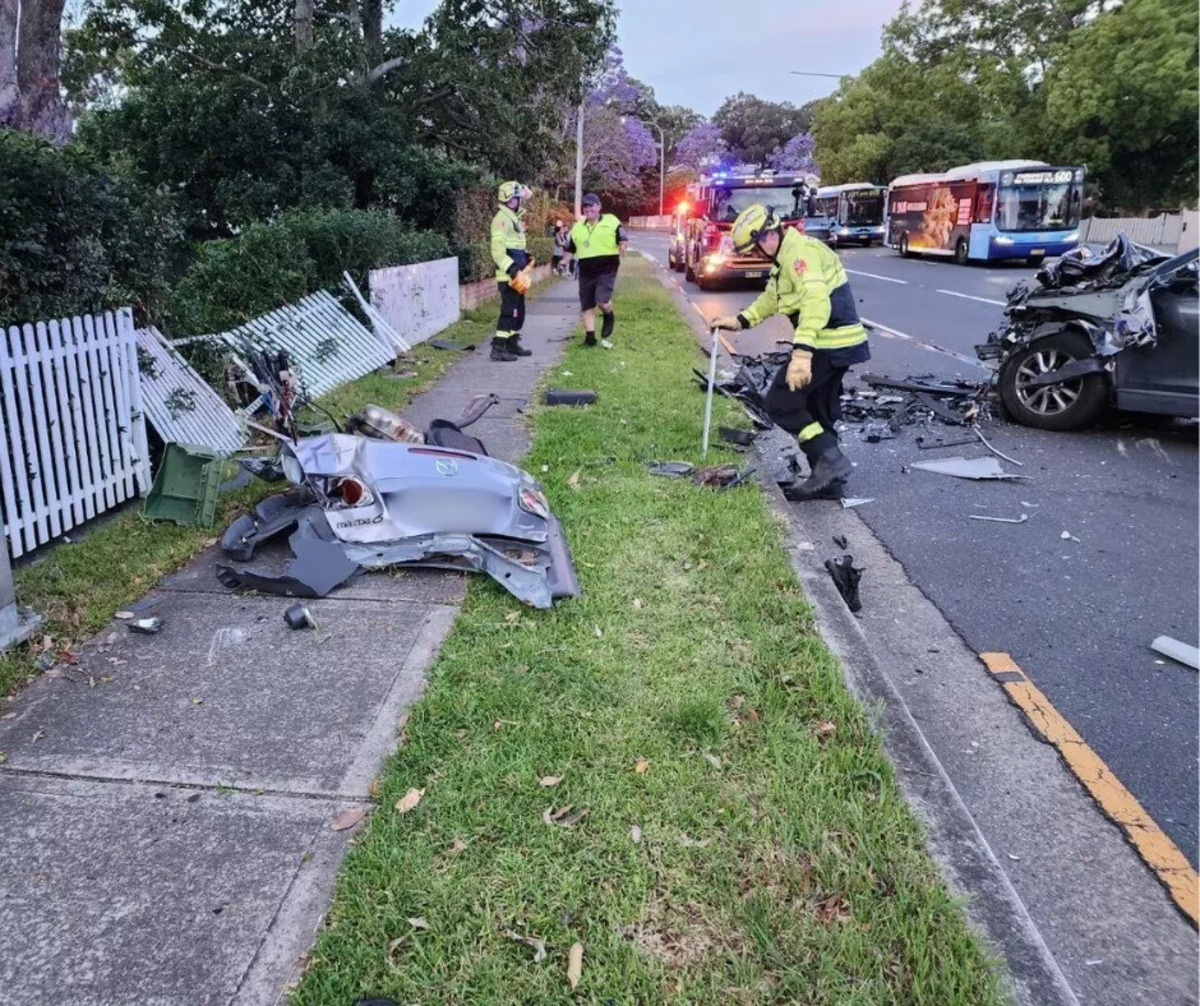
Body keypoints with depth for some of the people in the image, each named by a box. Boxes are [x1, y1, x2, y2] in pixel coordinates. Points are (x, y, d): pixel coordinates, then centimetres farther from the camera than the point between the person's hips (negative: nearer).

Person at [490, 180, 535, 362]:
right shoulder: (501, 219, -13)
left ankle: (512, 344, 24)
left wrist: (523, 267, 22)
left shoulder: (514, 218, 19)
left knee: (519, 311, 14)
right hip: (508, 275, -10)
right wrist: (512, 270, -26)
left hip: (517, 273, 10)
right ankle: (498, 348, -10)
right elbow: (498, 250, -22)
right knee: (510, 311, -11)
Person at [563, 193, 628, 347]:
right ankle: (590, 337, 14)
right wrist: (565, 262, 8)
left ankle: (609, 317, 14)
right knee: (587, 305, 5)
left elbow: (624, 240, -2)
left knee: (602, 300, -21)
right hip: (586, 272, 5)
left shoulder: (611, 222, 1)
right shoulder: (577, 227, 15)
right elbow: (570, 249, 22)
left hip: (606, 269, -5)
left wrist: (622, 248, -24)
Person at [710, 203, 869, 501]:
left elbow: (816, 300, -30)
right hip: (837, 342, 11)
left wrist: (801, 353, -39)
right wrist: (739, 321, 20)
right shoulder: (785, 257, 19)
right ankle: (827, 480, 21)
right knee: (818, 411, 16)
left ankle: (831, 460, -7)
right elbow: (771, 299, 31)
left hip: (829, 344, -11)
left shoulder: (799, 251, -16)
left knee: (781, 401, -5)